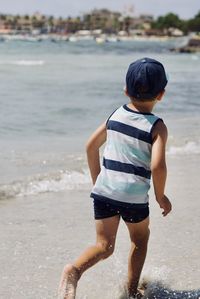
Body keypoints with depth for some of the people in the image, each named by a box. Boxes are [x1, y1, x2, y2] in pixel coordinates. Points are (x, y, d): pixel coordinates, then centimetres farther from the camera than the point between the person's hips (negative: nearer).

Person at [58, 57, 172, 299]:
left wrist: (97, 180, 23)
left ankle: (74, 270, -20)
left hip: (103, 191, 3)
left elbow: (91, 146, 11)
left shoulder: (115, 115, 6)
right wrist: (160, 196, -3)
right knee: (140, 240, 23)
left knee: (104, 245, 7)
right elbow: (158, 166, -19)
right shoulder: (157, 127, -8)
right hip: (134, 196, -3)